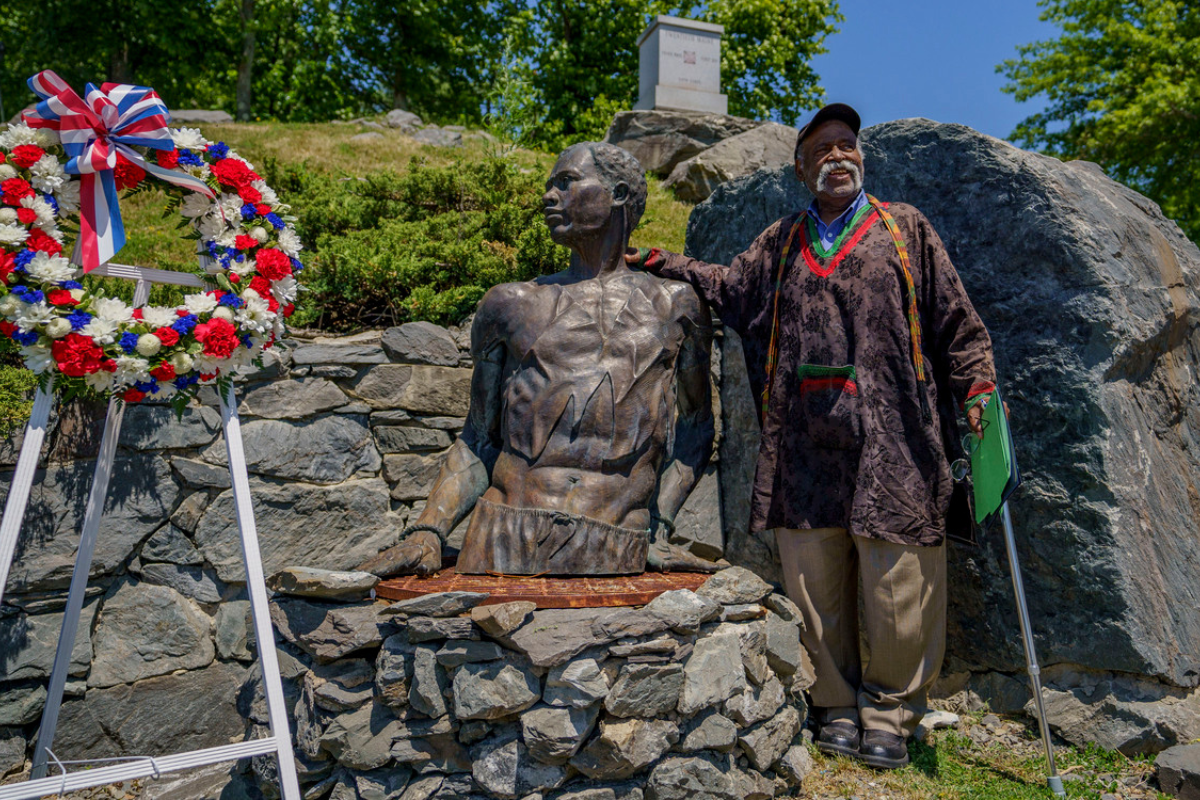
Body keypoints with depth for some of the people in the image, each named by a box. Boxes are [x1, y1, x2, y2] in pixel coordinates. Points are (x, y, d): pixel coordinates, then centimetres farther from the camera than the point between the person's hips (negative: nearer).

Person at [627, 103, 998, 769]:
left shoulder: (905, 228, 12)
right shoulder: (780, 244, 18)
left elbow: (955, 319, 10)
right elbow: (727, 289, 20)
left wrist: (976, 390, 1)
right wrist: (656, 261, 13)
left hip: (890, 442, -2)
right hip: (805, 446, 2)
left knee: (898, 582, 1)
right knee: (815, 583, 7)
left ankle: (889, 710, 22)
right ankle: (837, 708, 25)